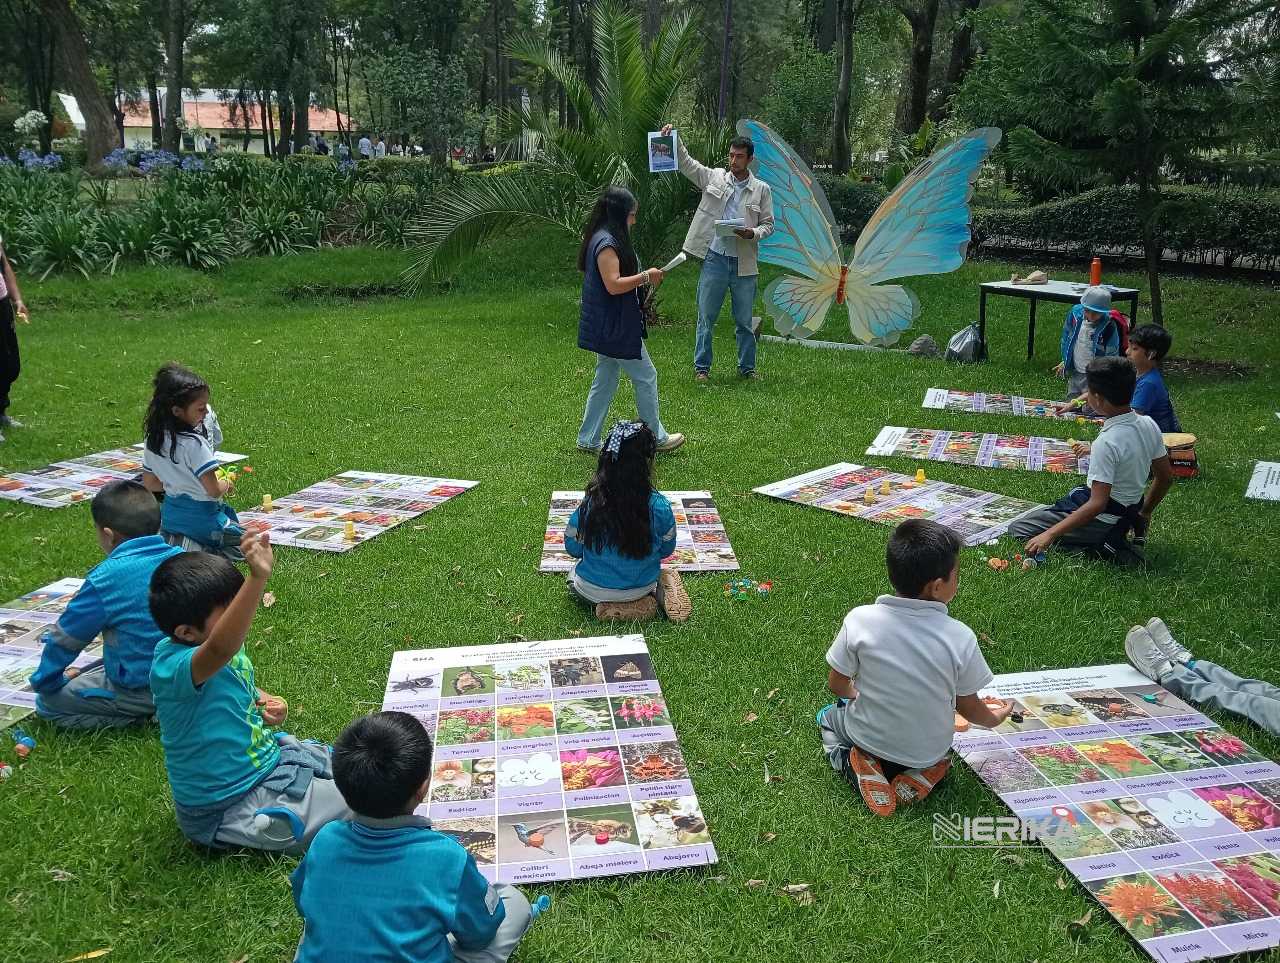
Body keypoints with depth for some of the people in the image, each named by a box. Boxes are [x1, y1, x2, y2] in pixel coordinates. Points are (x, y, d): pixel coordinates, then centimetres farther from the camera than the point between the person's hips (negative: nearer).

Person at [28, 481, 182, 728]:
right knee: (87, 673, 28)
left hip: (139, 688, -7)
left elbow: (65, 639, -9)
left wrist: (44, 682, 9)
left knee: (48, 703, 9)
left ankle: (140, 717, -4)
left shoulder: (106, 580, -21)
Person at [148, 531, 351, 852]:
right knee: (359, 808, -11)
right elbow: (221, 648, -56)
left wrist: (262, 701, -1)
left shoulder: (231, 648, -3)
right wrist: (258, 578, -67)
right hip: (225, 810, -9)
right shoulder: (173, 667, -31)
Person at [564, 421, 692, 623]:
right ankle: (657, 590, 5)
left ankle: (613, 608, 6)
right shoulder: (659, 507, -23)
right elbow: (666, 550, -6)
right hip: (642, 587, 3)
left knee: (574, 574, 33)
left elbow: (573, 548, -8)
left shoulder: (589, 504, -23)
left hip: (593, 591, -2)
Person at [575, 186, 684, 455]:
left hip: (606, 327, 10)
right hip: (615, 327, -10)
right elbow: (613, 285, -25)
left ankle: (588, 440, 19)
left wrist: (643, 278, 14)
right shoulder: (607, 242, -20)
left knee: (604, 382, 15)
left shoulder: (600, 238, 13)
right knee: (646, 377, 2)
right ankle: (656, 438, 13)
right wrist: (646, 277, -17)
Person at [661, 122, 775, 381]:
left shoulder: (762, 189, 6)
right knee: (706, 317, 3)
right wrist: (675, 138, -11)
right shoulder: (713, 177, 5)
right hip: (715, 258, 0)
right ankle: (701, 367, 13)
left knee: (744, 321, 9)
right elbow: (685, 162, 5)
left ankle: (747, 367, 21)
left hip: (745, 263, 1)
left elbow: (768, 224, 9)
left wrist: (753, 233, -12)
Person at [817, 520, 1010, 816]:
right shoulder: (960, 637, -22)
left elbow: (837, 685, -8)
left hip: (869, 738, -1)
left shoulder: (860, 620, -22)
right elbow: (970, 707, -7)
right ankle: (924, 772, 6)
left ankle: (853, 764, 3)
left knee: (830, 716, 30)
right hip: (929, 750, 1)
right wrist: (993, 718, 17)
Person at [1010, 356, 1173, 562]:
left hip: (1103, 520, -9)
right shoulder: (1148, 424, -5)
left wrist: (1050, 534, -30)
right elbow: (1166, 477, 6)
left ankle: (1098, 547, -8)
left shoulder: (1107, 443, -29)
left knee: (1017, 529, -2)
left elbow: (1097, 504, -31)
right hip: (1129, 510, 9)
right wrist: (1144, 513, 22)